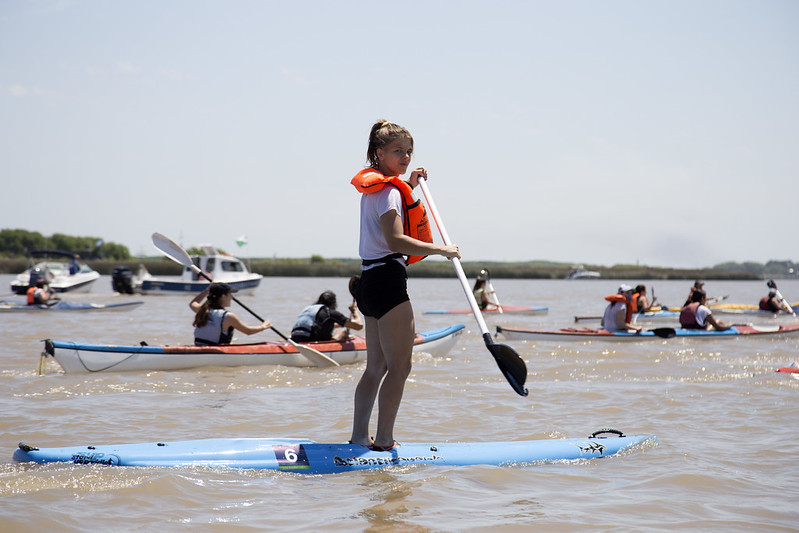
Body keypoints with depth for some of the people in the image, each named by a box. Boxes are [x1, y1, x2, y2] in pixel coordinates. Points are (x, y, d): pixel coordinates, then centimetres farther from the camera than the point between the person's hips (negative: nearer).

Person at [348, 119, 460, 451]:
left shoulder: (374, 187, 17)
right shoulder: (388, 190, -14)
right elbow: (395, 240, -28)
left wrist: (409, 185, 30)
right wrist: (441, 250, -23)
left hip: (370, 282, 10)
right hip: (387, 279, -10)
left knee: (376, 367, 14)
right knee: (399, 367, -6)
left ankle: (359, 438, 16)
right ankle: (383, 442, -6)